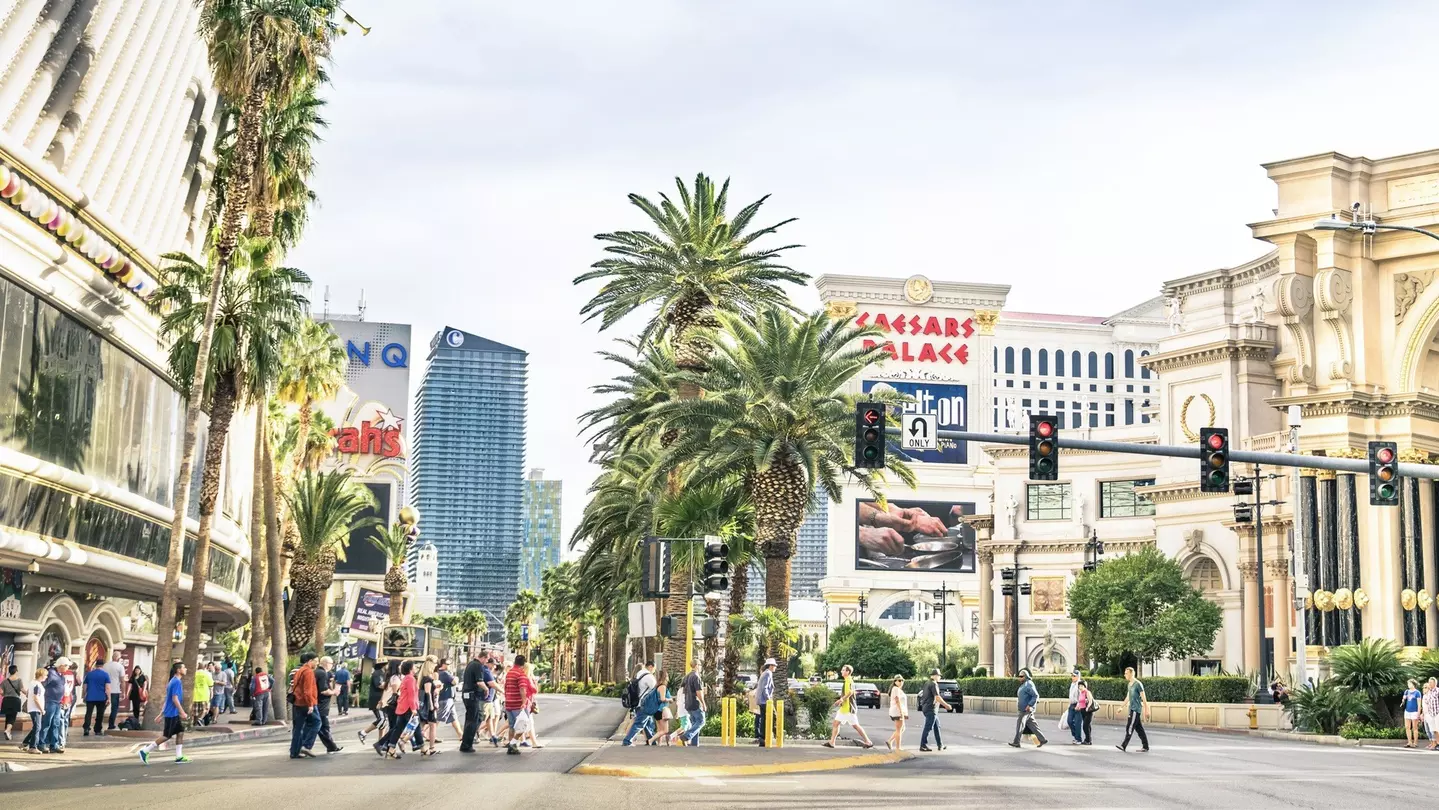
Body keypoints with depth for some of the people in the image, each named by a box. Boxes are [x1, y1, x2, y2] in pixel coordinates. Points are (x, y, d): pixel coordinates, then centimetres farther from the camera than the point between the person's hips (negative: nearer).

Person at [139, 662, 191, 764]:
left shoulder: (173, 681, 14)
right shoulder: (177, 682, -16)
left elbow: (167, 698, 18)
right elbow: (175, 699, -22)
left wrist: (162, 713, 22)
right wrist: (182, 713, -21)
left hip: (174, 714, 9)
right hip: (172, 714, -9)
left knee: (180, 732, 7)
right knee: (167, 736, -4)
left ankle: (179, 756, 8)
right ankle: (145, 751, 0)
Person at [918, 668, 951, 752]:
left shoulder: (927, 684, 15)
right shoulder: (933, 684, -14)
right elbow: (937, 697, -19)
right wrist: (946, 705, -10)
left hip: (926, 708, 10)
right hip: (931, 709, -10)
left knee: (937, 726, 14)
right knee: (928, 728, -6)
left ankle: (940, 745, 17)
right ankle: (923, 746, -5)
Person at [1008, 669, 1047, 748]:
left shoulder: (1028, 685, -16)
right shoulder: (1023, 685, 16)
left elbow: (1036, 695, -23)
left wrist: (1030, 705, -25)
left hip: (1027, 709, -10)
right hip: (1023, 709, 10)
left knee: (1020, 724, -8)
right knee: (1032, 725, 10)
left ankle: (1016, 742, -5)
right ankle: (1042, 739, 14)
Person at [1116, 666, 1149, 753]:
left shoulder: (1138, 684, -12)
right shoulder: (1129, 684, 15)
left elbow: (1144, 698, -12)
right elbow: (1128, 697, 25)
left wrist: (1146, 710, -14)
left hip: (1136, 709, -9)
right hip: (1132, 709, 9)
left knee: (1129, 728, -10)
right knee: (1139, 729, 8)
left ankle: (1124, 746, -11)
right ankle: (1145, 747, 11)